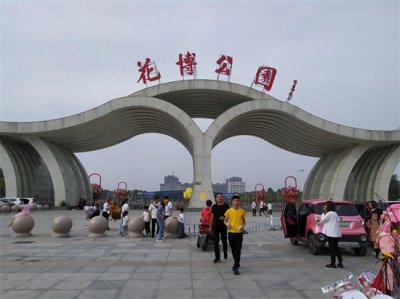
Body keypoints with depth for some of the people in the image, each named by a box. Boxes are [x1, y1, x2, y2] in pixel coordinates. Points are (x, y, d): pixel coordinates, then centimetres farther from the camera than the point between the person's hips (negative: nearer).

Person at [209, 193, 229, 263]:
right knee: (216, 242, -1)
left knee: (224, 240, 13)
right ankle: (217, 258, 4)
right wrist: (210, 226, 6)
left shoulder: (226, 206, -1)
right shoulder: (214, 206, 5)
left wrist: (224, 218, -19)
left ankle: (225, 253, 38)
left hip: (223, 226, -1)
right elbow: (212, 217, 8)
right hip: (215, 226, 1)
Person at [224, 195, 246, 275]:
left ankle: (235, 267, -3)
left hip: (239, 232, -1)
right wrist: (227, 224, -13)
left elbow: (244, 221, 11)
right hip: (231, 232, 1)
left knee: (238, 250, -6)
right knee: (233, 250, 12)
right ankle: (237, 264, 32)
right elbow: (225, 221, 7)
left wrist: (243, 226, -8)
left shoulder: (242, 211, 1)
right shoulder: (229, 211, -1)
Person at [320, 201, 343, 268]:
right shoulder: (335, 213, 16)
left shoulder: (329, 213, -11)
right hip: (336, 233, 9)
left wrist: (323, 213, 1)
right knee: (336, 248, 14)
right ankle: (340, 263, 14)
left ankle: (333, 263, -1)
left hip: (331, 234, -9)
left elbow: (322, 220, -8)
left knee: (332, 248, -3)